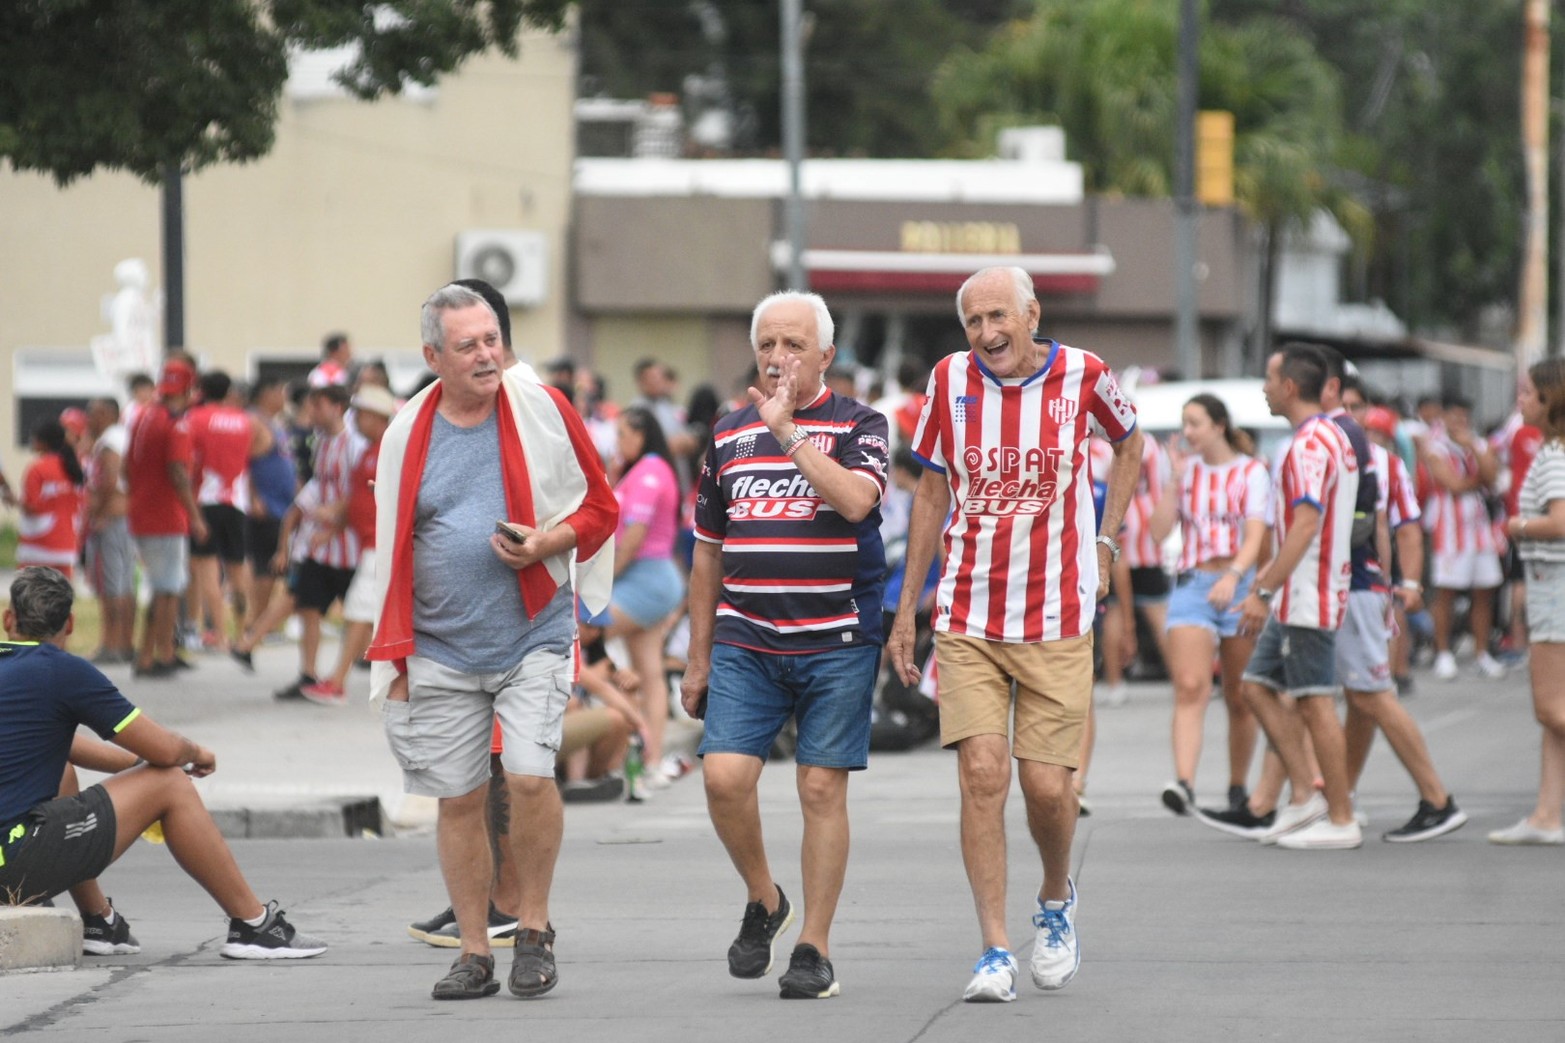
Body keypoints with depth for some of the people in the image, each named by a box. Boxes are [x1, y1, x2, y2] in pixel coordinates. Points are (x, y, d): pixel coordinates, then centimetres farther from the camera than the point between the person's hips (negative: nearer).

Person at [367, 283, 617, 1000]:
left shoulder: (541, 411, -1)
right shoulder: (407, 436, 4)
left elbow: (600, 510, 7)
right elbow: (391, 554, 12)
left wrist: (545, 545, -13)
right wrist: (393, 657, 10)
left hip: (534, 636, -2)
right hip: (442, 648, 2)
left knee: (529, 776, -15)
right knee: (457, 799, 4)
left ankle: (534, 929, 5)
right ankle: (474, 953, 14)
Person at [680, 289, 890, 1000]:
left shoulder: (857, 425, 1)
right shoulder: (729, 435, 13)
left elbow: (855, 499, -22)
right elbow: (709, 552, 18)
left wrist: (787, 430, -18)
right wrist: (698, 658, 16)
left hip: (835, 642, -3)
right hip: (744, 642, 3)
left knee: (821, 792, -1)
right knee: (725, 777, -10)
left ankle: (815, 948, 7)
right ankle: (763, 902, 14)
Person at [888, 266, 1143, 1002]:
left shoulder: (1081, 374, -4)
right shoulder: (951, 380, 0)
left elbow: (1128, 444, 17)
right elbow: (932, 490, 10)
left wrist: (1104, 545, 8)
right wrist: (906, 608, 10)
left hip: (1056, 620, -1)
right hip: (967, 620, 1)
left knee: (1048, 786, -3)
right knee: (982, 774, -10)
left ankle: (1055, 901, 29)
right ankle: (995, 951, -5)